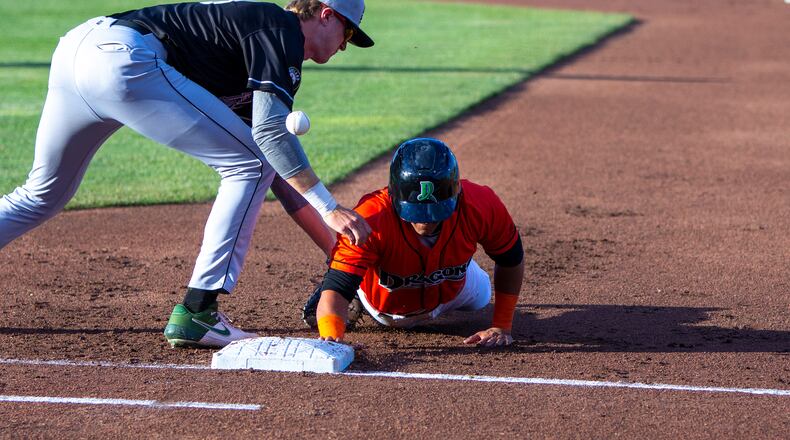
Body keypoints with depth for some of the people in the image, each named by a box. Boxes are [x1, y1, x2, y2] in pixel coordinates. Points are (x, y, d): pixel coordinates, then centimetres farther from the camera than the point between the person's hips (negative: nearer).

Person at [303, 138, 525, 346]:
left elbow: (511, 258, -18)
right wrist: (331, 338, -73)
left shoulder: (481, 207, -39)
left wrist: (502, 326, -17)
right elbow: (336, 289, -52)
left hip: (451, 292, 3)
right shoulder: (372, 219, -47)